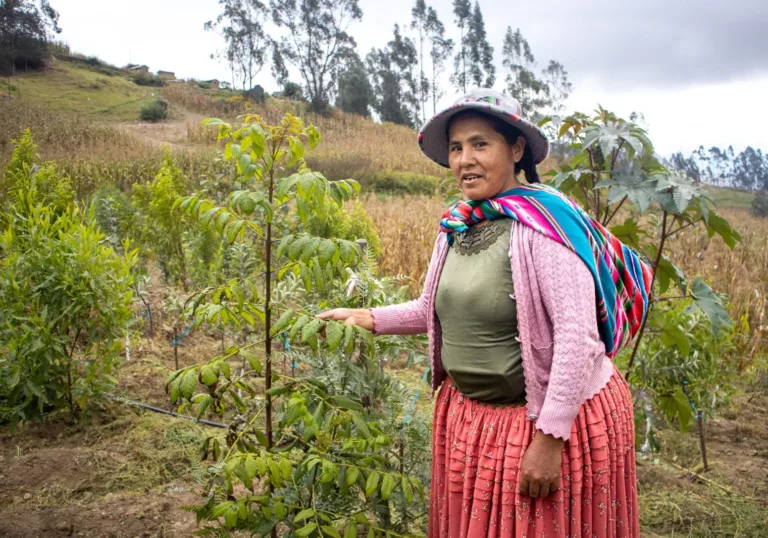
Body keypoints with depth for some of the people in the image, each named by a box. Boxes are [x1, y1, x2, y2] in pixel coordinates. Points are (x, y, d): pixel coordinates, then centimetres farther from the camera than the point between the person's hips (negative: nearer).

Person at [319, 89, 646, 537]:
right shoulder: (458, 226, 1)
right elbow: (439, 308, 14)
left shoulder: (543, 223, -20)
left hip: (556, 419, -7)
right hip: (468, 417, 7)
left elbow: (578, 336, -23)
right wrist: (370, 320, 5)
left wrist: (549, 438, -22)